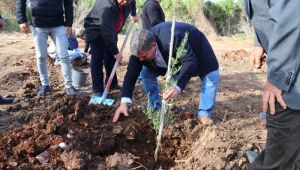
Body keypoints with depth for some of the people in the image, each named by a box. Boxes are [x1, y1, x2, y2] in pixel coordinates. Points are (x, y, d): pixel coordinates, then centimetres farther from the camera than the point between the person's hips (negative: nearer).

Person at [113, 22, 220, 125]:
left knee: (211, 76, -17)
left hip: (194, 46, -4)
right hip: (168, 54, 4)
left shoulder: (173, 40, -48)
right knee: (146, 73, -7)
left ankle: (204, 113, -2)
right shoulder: (141, 48, -29)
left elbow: (190, 61, -44)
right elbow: (131, 74, -26)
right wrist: (124, 102, -34)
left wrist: (178, 87, -58)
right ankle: (155, 108, 10)